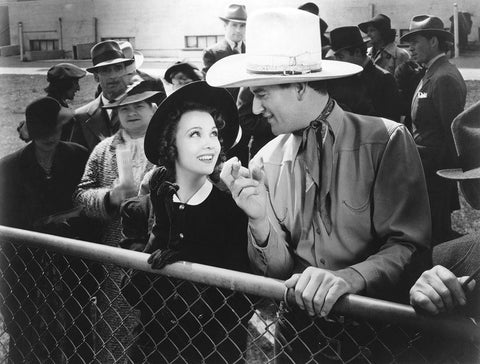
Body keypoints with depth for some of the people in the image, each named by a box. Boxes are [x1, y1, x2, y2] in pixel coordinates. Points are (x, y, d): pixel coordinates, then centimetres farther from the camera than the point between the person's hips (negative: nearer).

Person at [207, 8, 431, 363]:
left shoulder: (387, 141, -12)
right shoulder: (267, 160, -2)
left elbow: (408, 246, -14)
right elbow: (277, 271, -1)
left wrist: (347, 278, -30)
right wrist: (260, 220, -19)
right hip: (297, 330, 3)